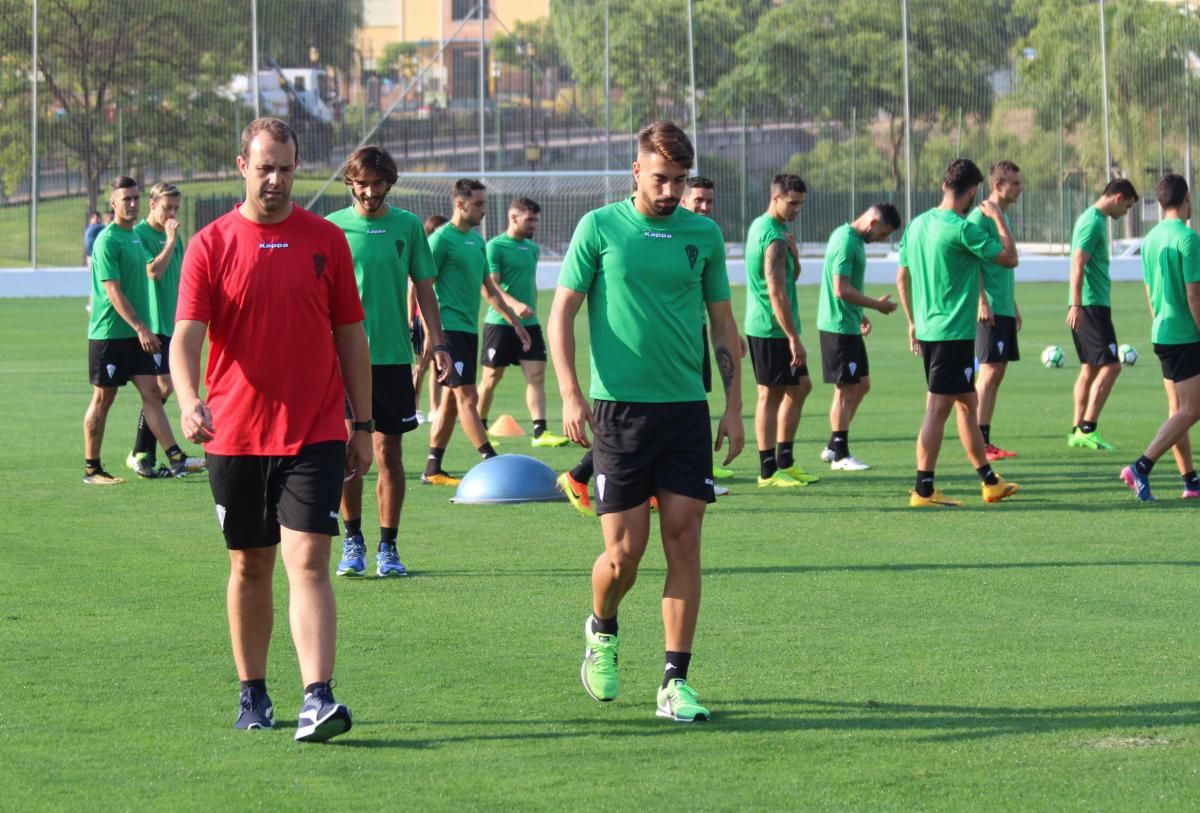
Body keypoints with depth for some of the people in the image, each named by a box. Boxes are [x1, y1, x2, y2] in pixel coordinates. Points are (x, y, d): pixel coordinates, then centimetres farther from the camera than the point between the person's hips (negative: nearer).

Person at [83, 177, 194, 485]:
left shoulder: (135, 236, 13)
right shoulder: (108, 241, -13)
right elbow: (113, 291, -19)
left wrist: (144, 328, 19)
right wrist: (140, 327, -24)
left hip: (136, 334, 7)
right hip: (108, 333, -7)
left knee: (152, 392, 0)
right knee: (102, 399, 1)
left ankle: (176, 459, -6)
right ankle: (91, 469, 9)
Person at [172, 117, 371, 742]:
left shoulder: (326, 240, 4)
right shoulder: (210, 245, 0)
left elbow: (350, 335, 10)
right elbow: (186, 336, -8)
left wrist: (363, 426, 9)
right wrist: (189, 402, -27)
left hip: (314, 434, -1)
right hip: (234, 434, 1)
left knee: (308, 562, -12)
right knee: (249, 566, 10)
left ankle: (318, 699, -20)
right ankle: (252, 695, 23)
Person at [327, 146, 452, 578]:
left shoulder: (408, 225, 5)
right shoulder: (333, 227, 1)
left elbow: (424, 287, 10)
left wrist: (437, 343, 2)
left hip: (394, 356, 1)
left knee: (389, 452, 2)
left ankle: (388, 546, 10)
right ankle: (352, 541, 14)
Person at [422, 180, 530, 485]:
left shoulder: (477, 241, 15)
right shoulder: (442, 239, -10)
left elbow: (489, 288, 24)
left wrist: (515, 321, 22)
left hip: (469, 330, 9)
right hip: (450, 329, -9)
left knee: (451, 399, 10)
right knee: (468, 397, -10)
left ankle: (432, 470, 14)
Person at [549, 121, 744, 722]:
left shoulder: (703, 234, 8)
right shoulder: (599, 228, -1)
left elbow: (723, 322, 14)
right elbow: (562, 312, 0)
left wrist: (734, 406, 8)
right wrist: (570, 395, -11)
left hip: (687, 408, 2)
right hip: (619, 407, -2)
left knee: (684, 542, -3)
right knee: (624, 549, -3)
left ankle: (675, 683, 1)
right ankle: (602, 630, 30)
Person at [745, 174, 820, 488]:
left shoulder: (759, 226, 13)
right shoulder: (774, 238, -19)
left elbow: (793, 275, 20)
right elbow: (777, 292, -23)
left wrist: (792, 252, 0)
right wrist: (794, 339, -22)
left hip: (761, 326, 10)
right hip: (772, 329, -10)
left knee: (800, 386, 16)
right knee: (771, 395, -4)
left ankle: (785, 462, 18)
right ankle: (770, 470, 1)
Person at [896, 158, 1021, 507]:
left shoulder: (917, 225, 8)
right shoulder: (962, 229, -17)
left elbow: (902, 277, 15)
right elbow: (1010, 258, -9)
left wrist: (913, 321, 23)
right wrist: (999, 219, 4)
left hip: (927, 331, 9)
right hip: (954, 333, -9)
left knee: (968, 403, 18)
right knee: (938, 409, -6)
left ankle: (989, 482, 26)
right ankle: (923, 490, -5)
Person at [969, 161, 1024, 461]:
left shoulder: (1004, 217, 18)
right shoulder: (981, 217, -10)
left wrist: (1014, 306, 24)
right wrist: (982, 302, -22)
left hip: (1004, 309, 9)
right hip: (989, 310, -9)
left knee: (996, 373, 8)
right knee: (989, 371, -11)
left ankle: (985, 442, 10)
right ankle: (977, 444, -10)